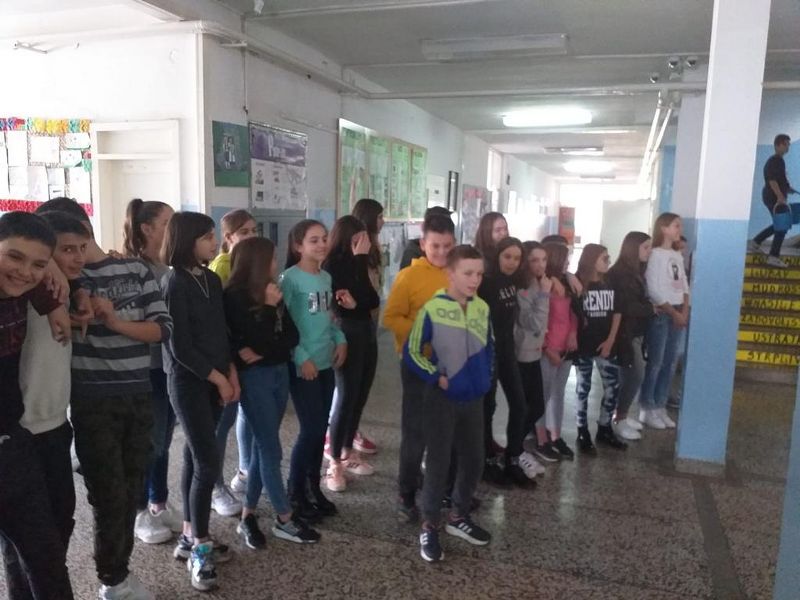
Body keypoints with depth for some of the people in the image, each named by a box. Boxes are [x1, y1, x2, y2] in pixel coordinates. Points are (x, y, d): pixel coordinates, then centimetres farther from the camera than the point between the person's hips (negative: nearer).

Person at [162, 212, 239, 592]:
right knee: (207, 462, -6)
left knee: (195, 457, 14)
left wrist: (231, 373, 3)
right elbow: (180, 347, -16)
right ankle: (200, 549, 9)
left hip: (214, 379, 7)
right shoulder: (175, 282, -14)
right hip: (188, 381, -7)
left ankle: (190, 538, 26)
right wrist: (218, 379, -10)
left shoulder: (212, 280, 7)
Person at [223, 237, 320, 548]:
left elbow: (292, 335, 5)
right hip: (253, 377, -7)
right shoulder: (235, 295, -9)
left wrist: (263, 352, -9)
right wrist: (269, 307, -13)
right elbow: (256, 339, -16)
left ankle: (248, 515, 21)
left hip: (279, 372, 7)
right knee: (271, 449, -2)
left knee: (263, 446, 10)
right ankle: (284, 520, 9)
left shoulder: (271, 291, 8)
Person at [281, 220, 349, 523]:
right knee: (311, 429, -3)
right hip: (302, 365, -7)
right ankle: (295, 494, 15)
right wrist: (301, 357, -18)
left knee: (321, 428, 12)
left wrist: (340, 340, 2)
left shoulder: (326, 277, 9)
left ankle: (313, 487, 27)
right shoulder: (290, 278, -12)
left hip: (326, 363, 7)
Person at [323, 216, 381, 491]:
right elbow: (358, 296, -20)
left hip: (367, 331, 7)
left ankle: (348, 453, 26)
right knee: (347, 398, -4)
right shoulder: (333, 264, -11)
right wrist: (360, 258, -16)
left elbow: (373, 300, 2)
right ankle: (335, 464, 7)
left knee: (360, 397, 12)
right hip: (348, 333, -7)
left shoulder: (356, 263, 7)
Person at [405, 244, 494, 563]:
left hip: (474, 398, 6)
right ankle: (429, 526, 20)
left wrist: (485, 376, 6)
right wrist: (436, 378, -14)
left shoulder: (483, 308, 1)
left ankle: (459, 517, 34)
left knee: (474, 460, 14)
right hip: (442, 398, -5)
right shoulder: (432, 309, -16)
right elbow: (411, 352, -11)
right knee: (439, 462, 3)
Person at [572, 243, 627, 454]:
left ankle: (604, 429, 23)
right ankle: (583, 433, 14)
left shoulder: (610, 284, 6)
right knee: (583, 388, 5)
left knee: (613, 387, 6)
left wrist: (610, 340, 0)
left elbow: (617, 313, 8)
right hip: (583, 346, -4)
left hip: (606, 345, 4)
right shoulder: (578, 285, -6)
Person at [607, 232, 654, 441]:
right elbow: (626, 307, -20)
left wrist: (648, 308, -7)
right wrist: (652, 309, -9)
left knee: (630, 375, 13)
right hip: (625, 332, -8)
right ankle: (620, 419, 7)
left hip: (636, 331, 8)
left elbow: (639, 300, 11)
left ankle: (621, 414, 25)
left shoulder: (636, 271, 11)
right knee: (636, 375, -5)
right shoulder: (619, 274, -17)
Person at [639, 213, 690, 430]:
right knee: (655, 362, -3)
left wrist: (684, 311, -3)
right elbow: (653, 290, -14)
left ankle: (660, 407, 18)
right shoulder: (655, 254, -8)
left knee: (670, 364, 9)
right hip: (660, 314, -7)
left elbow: (684, 285, 11)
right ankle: (647, 409, 8)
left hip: (679, 314, 7)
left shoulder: (678, 256, 14)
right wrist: (673, 312, -12)